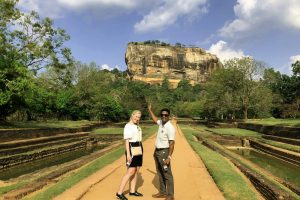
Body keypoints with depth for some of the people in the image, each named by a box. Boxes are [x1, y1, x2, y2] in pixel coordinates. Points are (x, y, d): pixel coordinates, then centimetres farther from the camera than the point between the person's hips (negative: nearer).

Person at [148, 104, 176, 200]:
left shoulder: (170, 127, -21)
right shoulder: (161, 123, 3)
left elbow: (171, 143, -24)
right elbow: (155, 119, 27)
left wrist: (169, 157, -29)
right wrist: (149, 110, 32)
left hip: (164, 152, -9)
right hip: (157, 151, 9)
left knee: (167, 174, 0)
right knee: (160, 173, 18)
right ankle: (162, 192, 31)